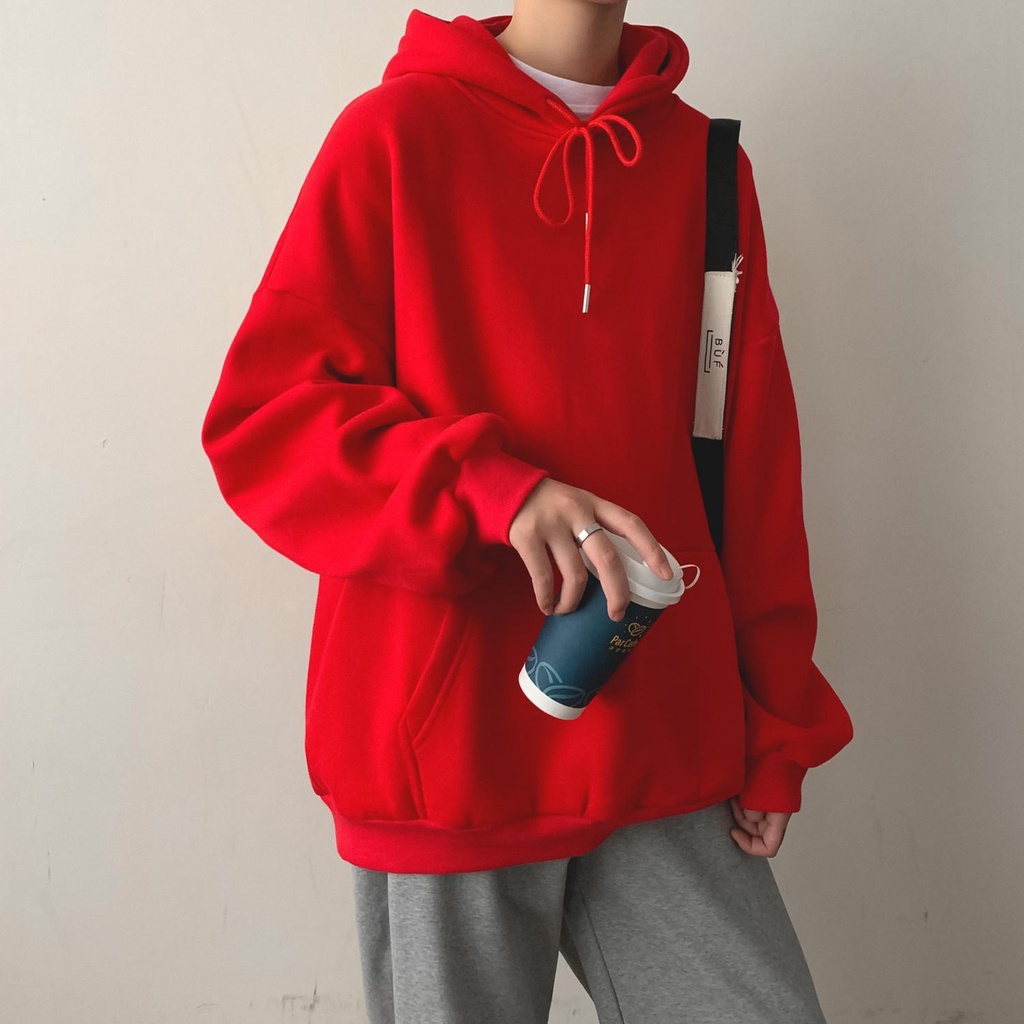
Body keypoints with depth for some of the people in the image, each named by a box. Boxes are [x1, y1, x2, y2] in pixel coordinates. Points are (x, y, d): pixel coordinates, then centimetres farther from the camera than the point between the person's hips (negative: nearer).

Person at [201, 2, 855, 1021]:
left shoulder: (707, 162, 9)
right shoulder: (395, 131, -1)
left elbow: (755, 461, 11)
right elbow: (257, 418, -6)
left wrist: (777, 731, 8)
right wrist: (492, 485, -22)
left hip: (664, 754, 3)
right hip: (447, 754, -3)